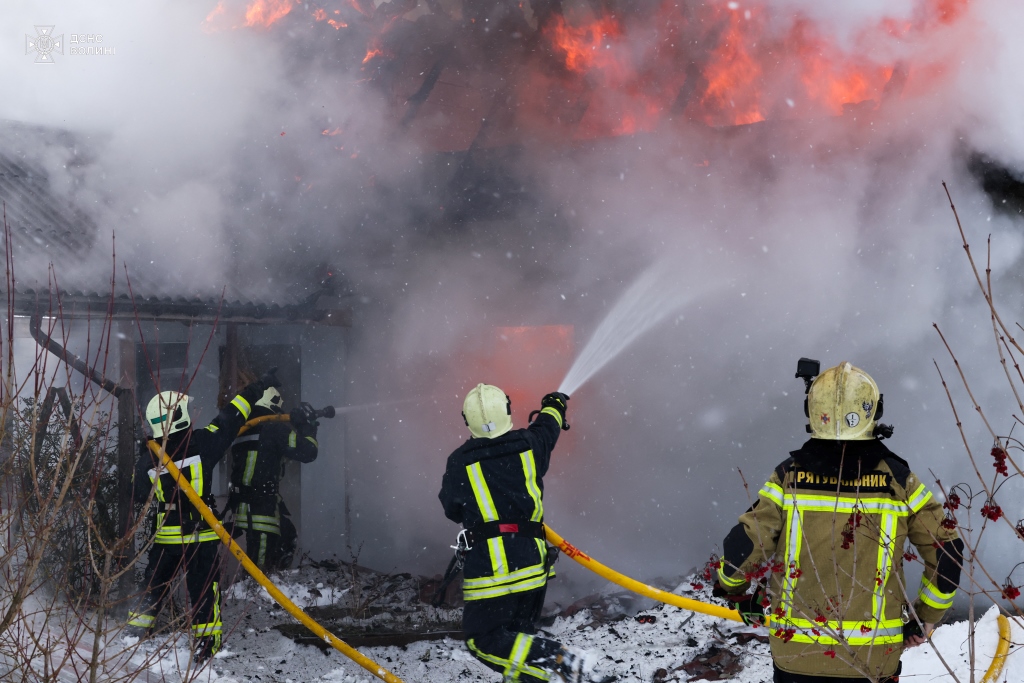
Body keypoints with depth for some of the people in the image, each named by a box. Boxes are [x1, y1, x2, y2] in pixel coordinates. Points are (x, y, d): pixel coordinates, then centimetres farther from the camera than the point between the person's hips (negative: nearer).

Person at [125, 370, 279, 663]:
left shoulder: (147, 460, -5)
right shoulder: (201, 443, -13)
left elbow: (137, 495, 10)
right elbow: (231, 418, -4)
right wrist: (259, 388, 6)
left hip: (165, 539, 2)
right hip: (202, 537, -2)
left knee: (153, 587, 17)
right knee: (204, 591, 6)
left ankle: (134, 633, 20)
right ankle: (206, 647, 8)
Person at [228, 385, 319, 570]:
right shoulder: (274, 428, -11)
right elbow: (307, 452, -11)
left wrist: (296, 426, 20)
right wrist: (307, 426, 5)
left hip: (243, 506, 8)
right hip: (263, 510, -8)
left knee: (287, 535, 27)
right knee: (259, 569, -6)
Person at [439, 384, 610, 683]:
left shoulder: (459, 463, -4)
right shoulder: (529, 445, 4)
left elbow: (452, 509, 13)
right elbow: (547, 427, 29)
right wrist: (554, 405, 51)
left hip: (489, 569, -5)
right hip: (532, 564, 5)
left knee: (484, 640, -3)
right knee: (519, 634, 18)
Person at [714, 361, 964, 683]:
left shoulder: (790, 476, -8)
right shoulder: (898, 481, -7)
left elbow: (741, 549, -9)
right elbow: (947, 553, -3)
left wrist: (734, 591, 12)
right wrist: (926, 617, 12)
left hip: (795, 652, 0)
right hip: (873, 657, 0)